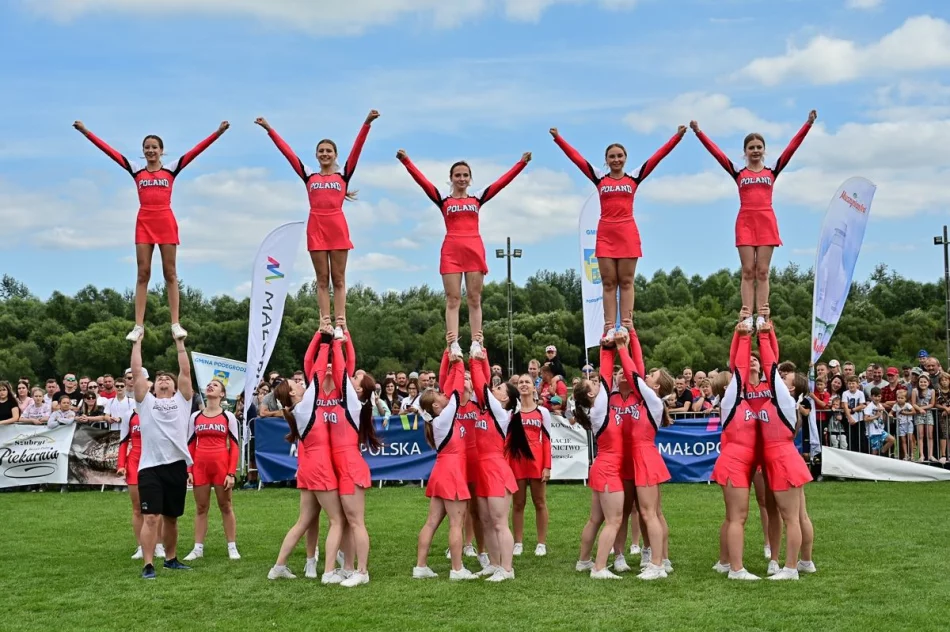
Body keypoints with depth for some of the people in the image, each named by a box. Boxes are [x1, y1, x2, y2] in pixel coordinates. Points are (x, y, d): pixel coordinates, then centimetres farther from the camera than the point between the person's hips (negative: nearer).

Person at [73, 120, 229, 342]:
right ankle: (139, 325, -1)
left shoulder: (171, 168, 6)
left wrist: (218, 132, -9)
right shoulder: (136, 169, 10)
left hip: (166, 221, -1)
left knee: (170, 273, 1)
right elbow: (109, 151, 6)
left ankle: (175, 324, 0)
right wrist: (86, 132, 2)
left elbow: (196, 150, -1)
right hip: (144, 222, 1)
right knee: (143, 273, 1)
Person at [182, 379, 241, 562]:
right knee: (201, 507, 6)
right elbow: (190, 446, 10)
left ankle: (232, 547, 8)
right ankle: (198, 548, 10)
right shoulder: (195, 416, 9)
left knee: (225, 506, 4)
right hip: (200, 466, 2)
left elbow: (235, 447, -2)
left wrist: (232, 473, -9)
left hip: (221, 465, -2)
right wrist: (188, 470, 1)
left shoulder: (228, 416, 2)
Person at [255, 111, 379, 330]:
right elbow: (287, 152, 10)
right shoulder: (309, 176, 12)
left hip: (337, 227, -2)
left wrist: (367, 123, -11)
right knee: (322, 279, 3)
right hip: (316, 228, 2)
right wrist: (269, 129, 8)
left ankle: (340, 323, -3)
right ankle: (325, 322, 2)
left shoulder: (343, 175, 8)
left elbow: (357, 149, -1)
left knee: (338, 279, 1)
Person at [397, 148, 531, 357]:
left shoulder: (477, 198, 12)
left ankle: (476, 344, 2)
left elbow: (502, 182, 6)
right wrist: (406, 161, -14)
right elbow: (422, 181, -3)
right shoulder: (443, 200, 8)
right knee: (453, 299, -3)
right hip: (451, 251, -1)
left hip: (474, 249, 1)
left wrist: (522, 163, -1)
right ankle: (454, 344, -7)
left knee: (474, 299, 2)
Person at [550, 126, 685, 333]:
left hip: (628, 233, -1)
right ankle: (609, 327, 0)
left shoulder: (634, 178, 6)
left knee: (626, 282, 1)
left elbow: (657, 157, 1)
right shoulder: (599, 178, 8)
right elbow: (576, 157, 4)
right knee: (608, 283, 2)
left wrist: (677, 136, -5)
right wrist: (558, 138, -1)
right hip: (605, 234, 1)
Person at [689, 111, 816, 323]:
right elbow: (716, 152, 1)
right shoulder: (738, 173, 7)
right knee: (748, 271, -1)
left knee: (762, 272, 1)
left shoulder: (772, 171, 8)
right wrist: (699, 132, -6)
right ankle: (747, 316, -4)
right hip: (745, 222, 0)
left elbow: (791, 148, 2)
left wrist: (808, 124, -5)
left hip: (766, 221, 0)